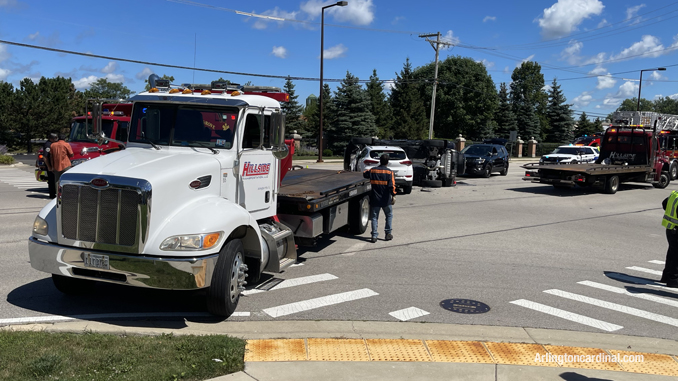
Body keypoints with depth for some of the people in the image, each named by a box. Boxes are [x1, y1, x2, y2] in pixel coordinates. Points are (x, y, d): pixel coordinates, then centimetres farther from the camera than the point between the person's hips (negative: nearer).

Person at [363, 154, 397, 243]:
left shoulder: (372, 170, 1)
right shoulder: (389, 172, -8)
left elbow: (364, 174, 20)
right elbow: (392, 185, -16)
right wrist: (393, 196, -15)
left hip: (375, 199, 2)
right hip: (386, 199, -2)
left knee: (374, 217, 6)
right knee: (389, 215, 17)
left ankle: (374, 236, 0)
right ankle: (388, 233, 15)